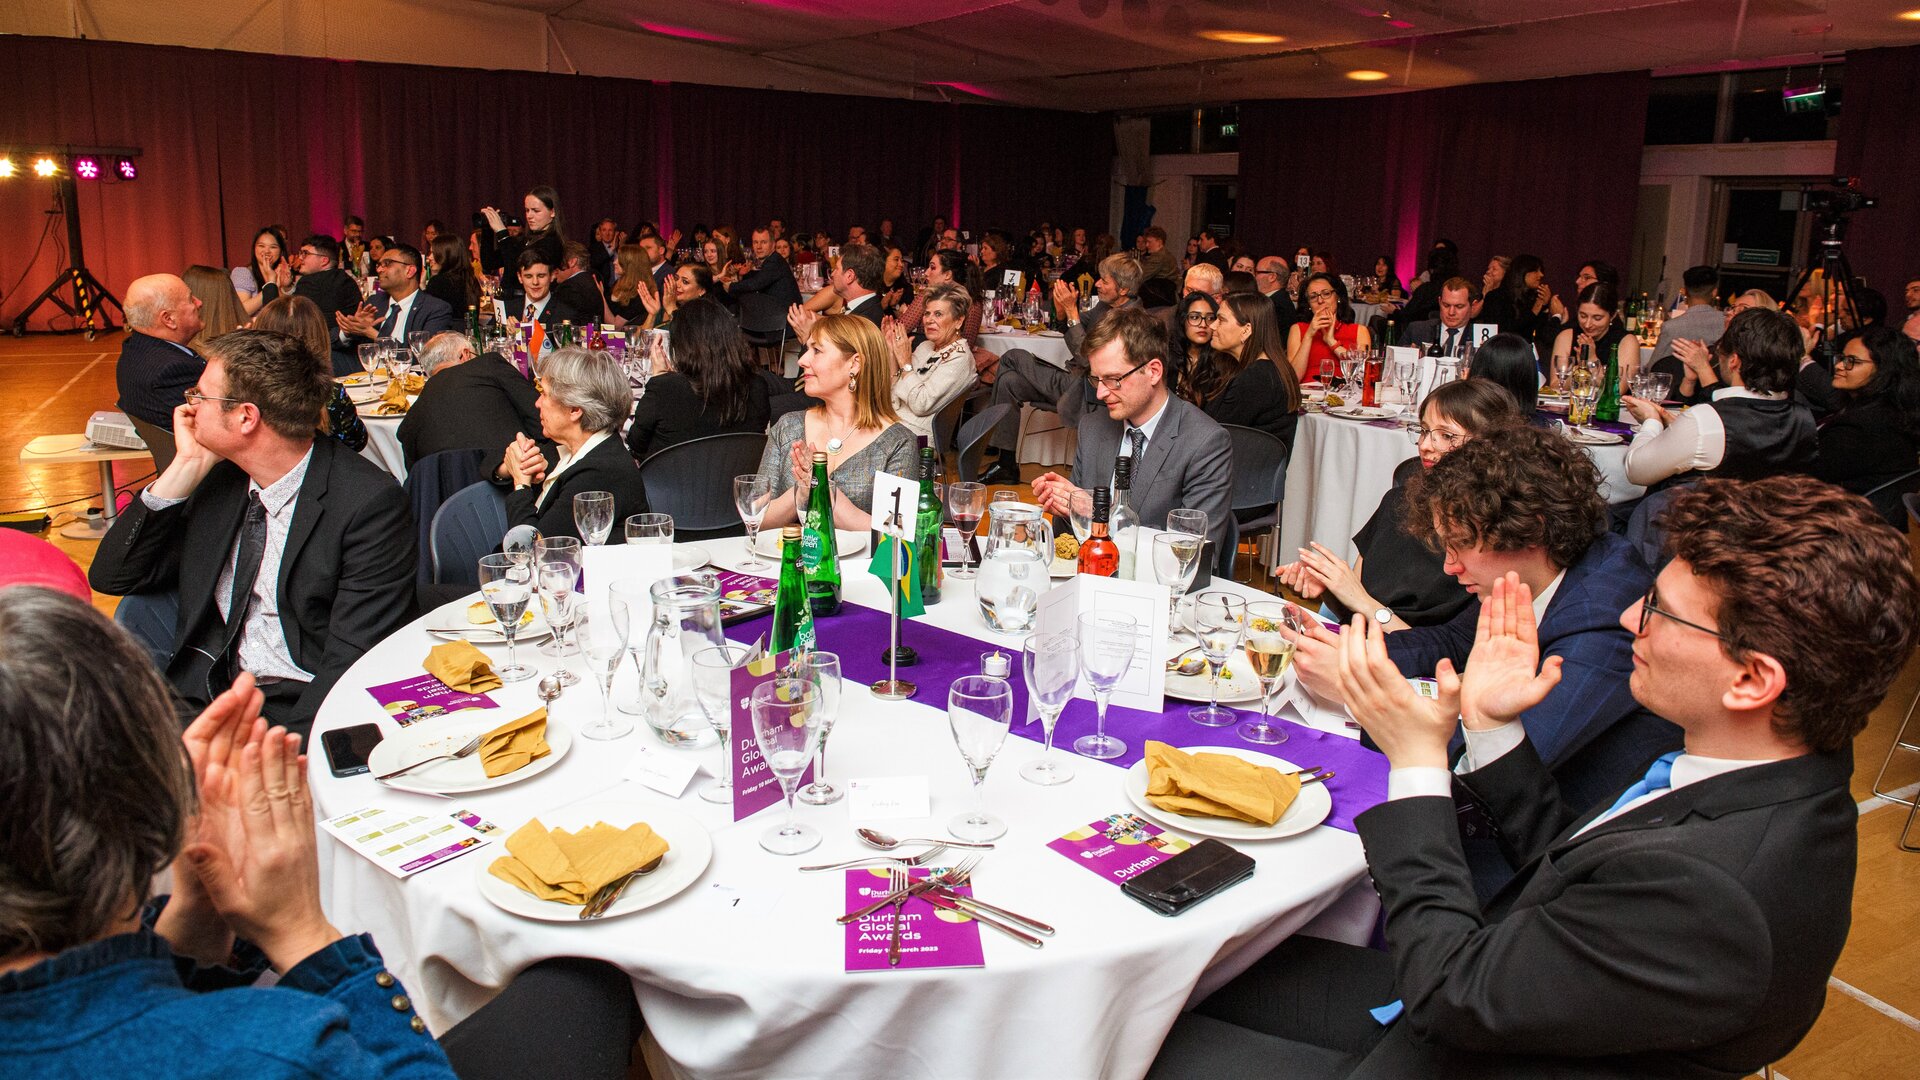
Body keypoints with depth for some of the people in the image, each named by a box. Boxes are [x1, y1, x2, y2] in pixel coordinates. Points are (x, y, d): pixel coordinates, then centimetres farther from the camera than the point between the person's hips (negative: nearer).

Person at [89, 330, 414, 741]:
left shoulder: (370, 503, -13)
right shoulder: (220, 481, 9)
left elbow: (353, 663, -15)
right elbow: (111, 577, 9)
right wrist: (187, 464, 1)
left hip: (299, 712, -7)